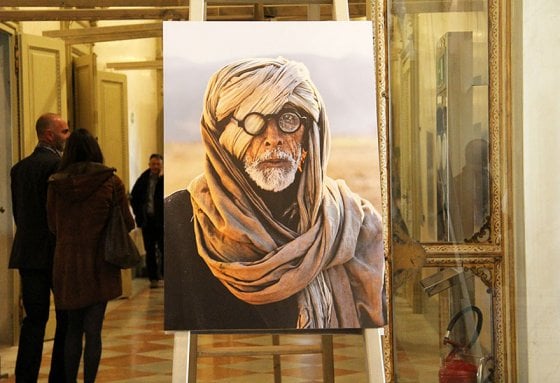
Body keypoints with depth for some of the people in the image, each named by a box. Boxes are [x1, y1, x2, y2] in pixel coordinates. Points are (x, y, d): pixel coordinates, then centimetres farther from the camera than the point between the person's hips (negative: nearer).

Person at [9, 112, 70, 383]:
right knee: (67, 320, 6)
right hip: (58, 254, -6)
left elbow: (17, 212, 11)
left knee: (34, 319, 11)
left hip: (28, 253, 6)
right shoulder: (60, 166, -14)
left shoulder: (19, 168, 9)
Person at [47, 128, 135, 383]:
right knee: (93, 330, 2)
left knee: (73, 328, 15)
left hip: (66, 264, 2)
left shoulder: (56, 184, -2)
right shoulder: (111, 182, -7)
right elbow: (127, 223, -1)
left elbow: (53, 225, 5)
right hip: (98, 264, -2)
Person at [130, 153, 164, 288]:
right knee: (150, 251, 6)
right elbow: (134, 197, 14)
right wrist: (138, 213, 6)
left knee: (163, 249, 1)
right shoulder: (143, 179, 6)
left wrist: (162, 176, -20)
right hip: (147, 220, 3)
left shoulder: (165, 179, -3)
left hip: (161, 220, -3)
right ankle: (153, 278, 11)